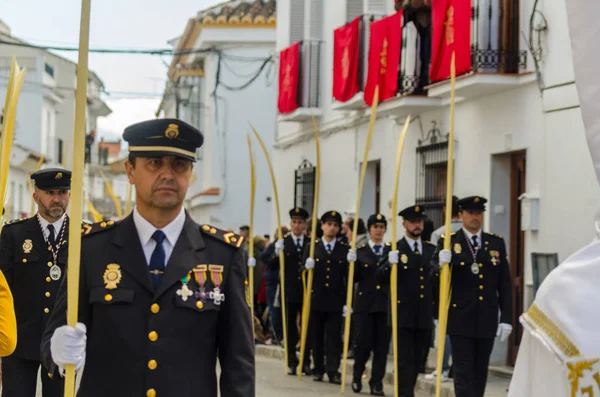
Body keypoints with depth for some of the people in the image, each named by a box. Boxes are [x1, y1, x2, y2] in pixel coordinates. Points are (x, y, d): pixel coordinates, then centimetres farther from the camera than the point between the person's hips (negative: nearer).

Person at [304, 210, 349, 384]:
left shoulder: (345, 249, 5)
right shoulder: (311, 247, 7)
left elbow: (348, 277, 3)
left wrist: (348, 301, -3)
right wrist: (307, 267, -18)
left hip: (336, 300, -1)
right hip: (316, 299, 1)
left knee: (334, 337, -4)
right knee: (316, 336, 6)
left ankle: (333, 371, -4)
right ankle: (318, 370, 15)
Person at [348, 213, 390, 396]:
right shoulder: (360, 251, 5)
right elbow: (354, 278, 3)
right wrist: (352, 263, -14)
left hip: (385, 303, 1)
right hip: (365, 303, -1)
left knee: (382, 345, 1)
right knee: (364, 342, -2)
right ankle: (357, 376, 22)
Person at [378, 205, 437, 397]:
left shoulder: (431, 250, 11)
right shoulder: (393, 249, -1)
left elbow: (435, 281, 10)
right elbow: (381, 279, -9)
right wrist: (389, 264, -26)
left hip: (425, 316, 4)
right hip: (402, 314, -4)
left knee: (417, 361, 12)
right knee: (405, 360, -6)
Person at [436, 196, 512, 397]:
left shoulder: (496, 243, 8)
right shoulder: (448, 242, -1)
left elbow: (505, 284, 7)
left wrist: (506, 318, 2)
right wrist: (442, 264, -29)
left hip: (487, 320, 3)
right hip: (460, 320, -3)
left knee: (480, 373, 11)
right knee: (464, 373, -4)